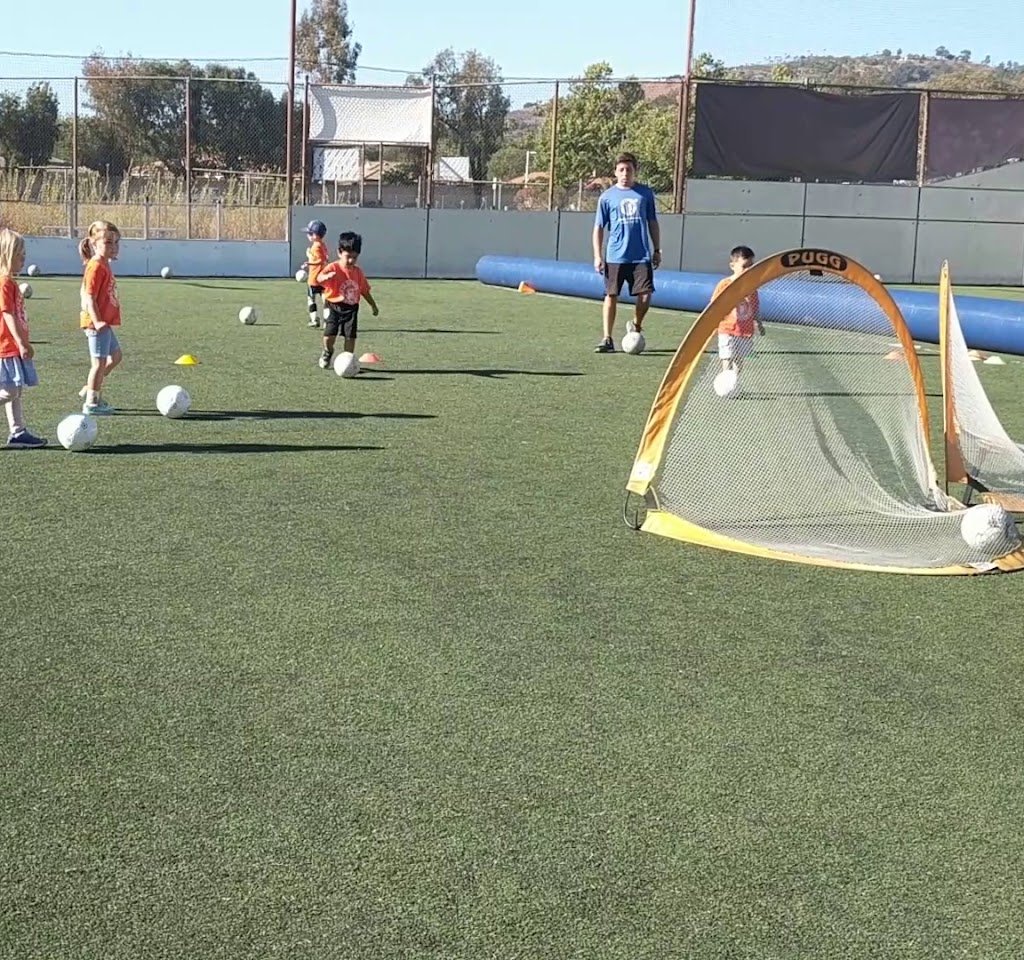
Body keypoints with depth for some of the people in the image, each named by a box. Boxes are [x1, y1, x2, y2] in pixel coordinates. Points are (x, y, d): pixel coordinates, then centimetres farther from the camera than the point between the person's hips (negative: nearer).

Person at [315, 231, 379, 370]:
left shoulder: (358, 271, 7)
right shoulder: (333, 268, -10)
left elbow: (364, 290, 19)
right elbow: (320, 278, -29)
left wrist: (373, 305, 25)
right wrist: (326, 276, -52)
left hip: (351, 308, 4)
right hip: (334, 306, -4)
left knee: (350, 336, -2)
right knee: (329, 336, -9)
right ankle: (328, 352, 24)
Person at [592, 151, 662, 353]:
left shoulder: (645, 193, 7)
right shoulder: (607, 196, 3)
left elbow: (652, 223, 15)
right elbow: (599, 227, 4)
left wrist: (657, 250, 13)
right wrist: (597, 256, -2)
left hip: (641, 256, 1)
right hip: (615, 257, -1)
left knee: (645, 295, -4)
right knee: (611, 296, -1)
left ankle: (635, 326, 24)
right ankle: (607, 339, 6)